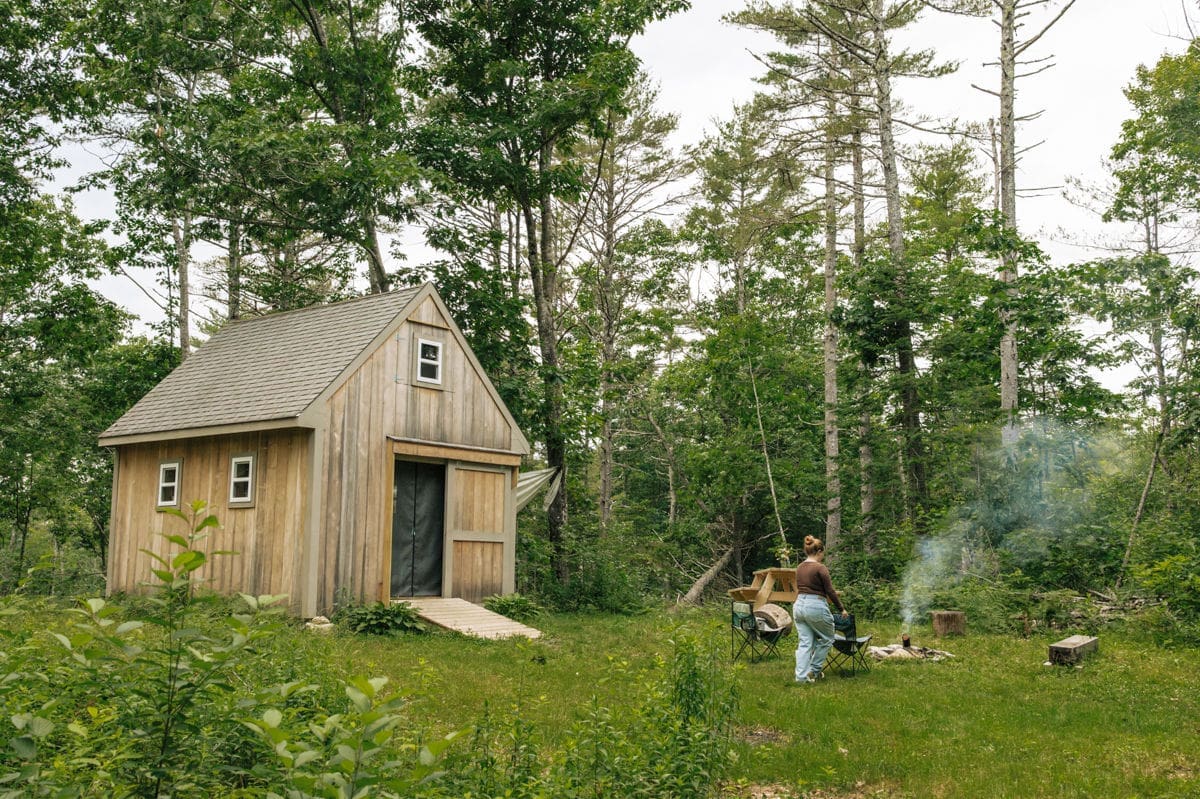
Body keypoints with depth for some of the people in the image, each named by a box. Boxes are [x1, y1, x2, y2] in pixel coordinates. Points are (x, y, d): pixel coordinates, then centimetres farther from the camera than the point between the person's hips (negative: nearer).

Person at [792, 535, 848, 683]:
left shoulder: (800, 567, 10)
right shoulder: (820, 568, -11)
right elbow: (830, 591, -9)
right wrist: (842, 609, 1)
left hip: (799, 605, 7)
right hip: (816, 606, -7)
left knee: (804, 643, 8)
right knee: (826, 639, 14)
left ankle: (801, 676, 0)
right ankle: (814, 670, 14)